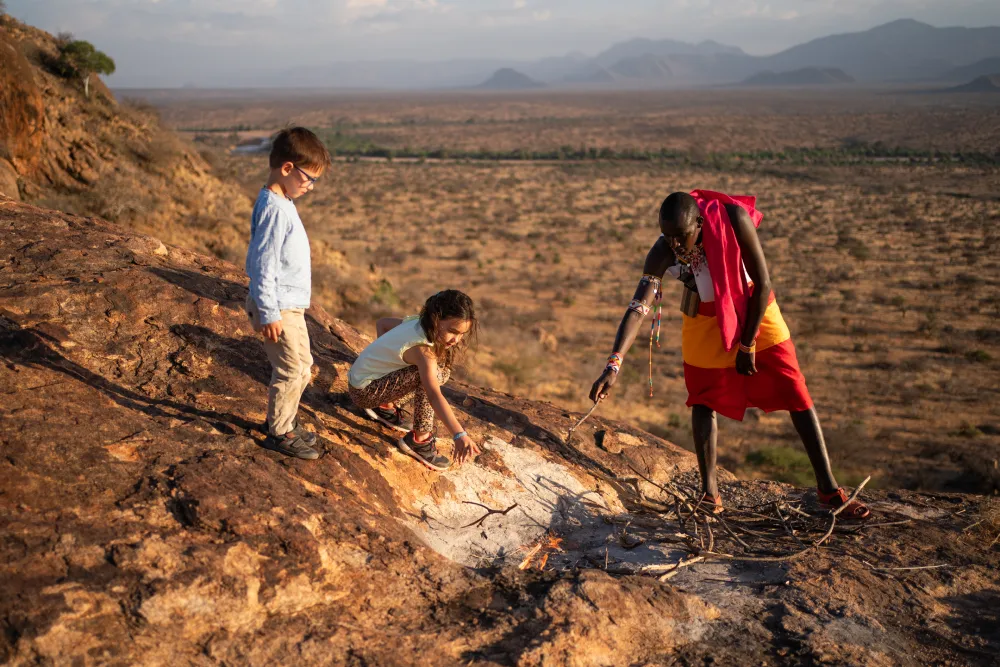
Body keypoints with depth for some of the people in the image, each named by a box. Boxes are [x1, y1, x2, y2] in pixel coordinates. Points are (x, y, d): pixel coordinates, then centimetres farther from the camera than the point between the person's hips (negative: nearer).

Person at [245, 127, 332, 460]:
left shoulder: (282, 203, 9)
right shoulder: (274, 208, -22)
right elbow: (262, 265, -23)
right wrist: (269, 314, -22)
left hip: (290, 306, 10)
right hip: (278, 310, -10)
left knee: (302, 368, 19)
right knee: (292, 370, 0)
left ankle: (284, 421, 34)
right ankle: (279, 433, 14)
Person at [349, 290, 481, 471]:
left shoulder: (417, 322, -3)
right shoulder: (422, 349, -30)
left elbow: (382, 323, 15)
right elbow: (434, 396, -42)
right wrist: (459, 435, -51)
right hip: (363, 392, -9)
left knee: (441, 371, 10)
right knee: (433, 374, -27)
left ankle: (386, 407, 18)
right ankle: (419, 440, -15)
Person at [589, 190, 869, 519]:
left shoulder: (733, 219, -30)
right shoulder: (662, 252, -27)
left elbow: (762, 284, -21)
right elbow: (638, 307, -33)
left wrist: (747, 345, -17)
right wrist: (614, 363, -45)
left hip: (754, 311, -1)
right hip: (705, 321, 1)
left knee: (796, 395, -2)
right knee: (704, 402, 3)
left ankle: (828, 488, 5)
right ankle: (709, 491, 17)